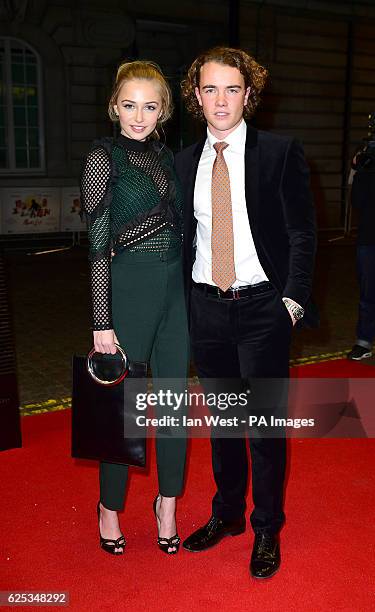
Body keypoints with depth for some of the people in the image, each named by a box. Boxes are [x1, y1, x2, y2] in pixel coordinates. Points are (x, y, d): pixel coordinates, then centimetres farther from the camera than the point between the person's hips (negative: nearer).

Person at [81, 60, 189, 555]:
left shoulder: (166, 156, 10)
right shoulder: (104, 158, -7)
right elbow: (98, 245, -10)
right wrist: (102, 323, -12)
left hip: (177, 286, 6)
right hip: (130, 287, -6)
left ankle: (167, 504, 29)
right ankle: (110, 508, 28)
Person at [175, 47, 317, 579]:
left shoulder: (280, 153, -3)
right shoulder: (184, 162, 7)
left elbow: (302, 233, -4)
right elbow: (185, 239, 10)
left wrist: (293, 299, -11)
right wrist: (183, 304, 5)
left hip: (262, 309, -3)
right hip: (205, 309, 4)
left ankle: (267, 530, 25)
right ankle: (227, 513, 36)